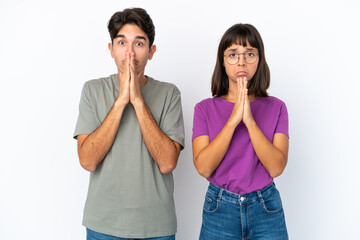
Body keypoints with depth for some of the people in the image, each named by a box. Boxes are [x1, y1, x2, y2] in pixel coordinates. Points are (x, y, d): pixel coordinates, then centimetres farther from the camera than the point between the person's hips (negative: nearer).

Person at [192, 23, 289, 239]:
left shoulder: (276, 108, -1)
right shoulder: (205, 109, -2)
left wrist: (249, 120, -21)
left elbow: (276, 167, -12)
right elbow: (203, 167, -14)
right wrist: (233, 120, -21)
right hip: (219, 208, 0)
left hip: (266, 208, 1)